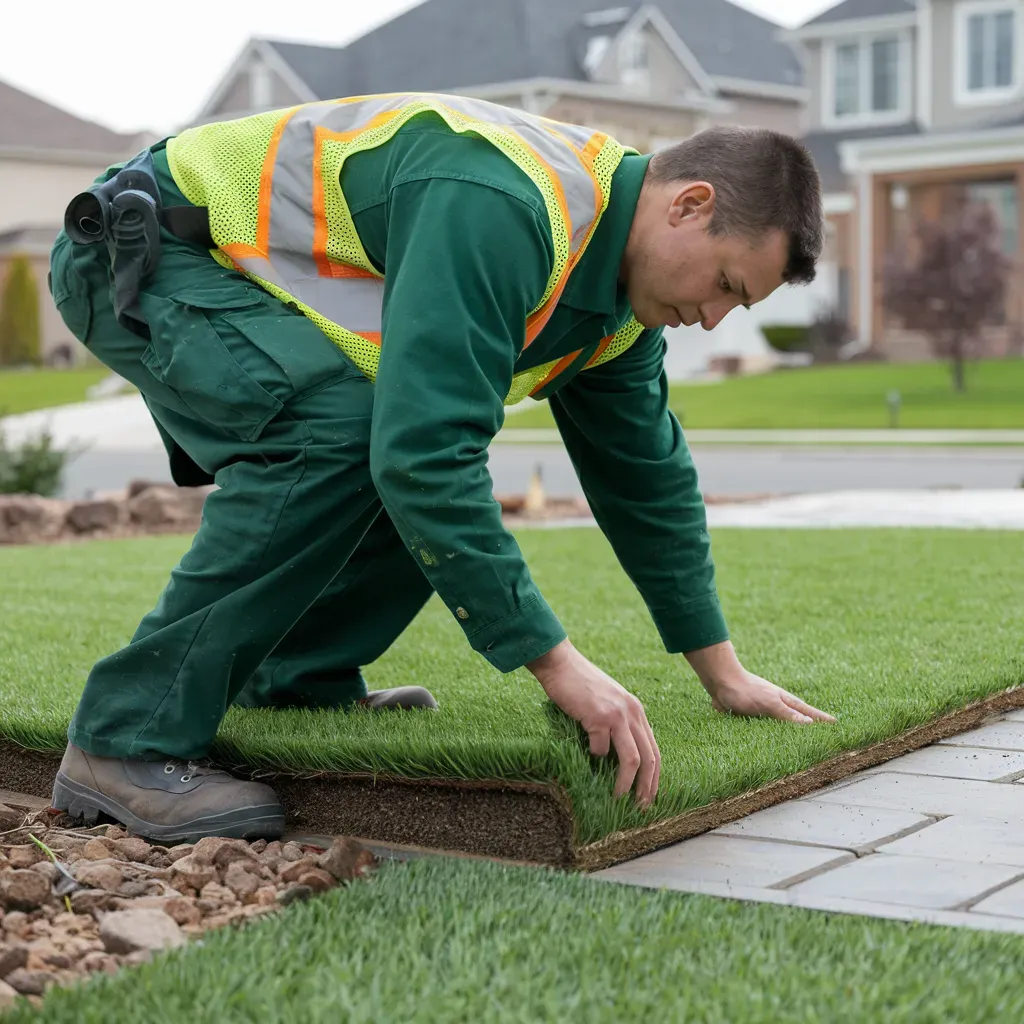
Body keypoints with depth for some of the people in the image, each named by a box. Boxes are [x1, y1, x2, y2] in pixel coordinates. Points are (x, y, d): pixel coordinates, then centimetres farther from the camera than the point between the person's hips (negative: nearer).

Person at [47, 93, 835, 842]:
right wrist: (556, 662, -35)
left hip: (243, 276, 9)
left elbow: (646, 472, 10)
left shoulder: (620, 303, 0)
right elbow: (421, 450, -39)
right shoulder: (499, 206, -32)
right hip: (135, 247, -9)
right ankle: (130, 742, -24)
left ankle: (294, 683, 11)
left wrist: (724, 672, 11)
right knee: (339, 428, -31)